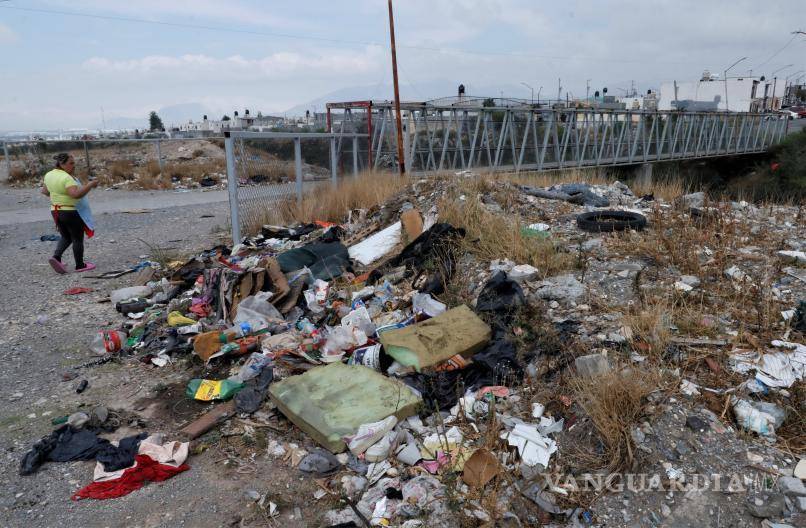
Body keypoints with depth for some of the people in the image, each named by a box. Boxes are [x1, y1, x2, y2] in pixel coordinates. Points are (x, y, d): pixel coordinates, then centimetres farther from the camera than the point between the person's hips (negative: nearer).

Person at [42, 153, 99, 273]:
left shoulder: (49, 175, 4)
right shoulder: (66, 178, -22)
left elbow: (45, 191, 17)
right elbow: (76, 194, -33)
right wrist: (90, 185, -26)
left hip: (56, 211, 8)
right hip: (72, 213, -8)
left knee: (66, 238, 20)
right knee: (78, 239, 6)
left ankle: (56, 257, 2)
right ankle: (80, 265, 14)